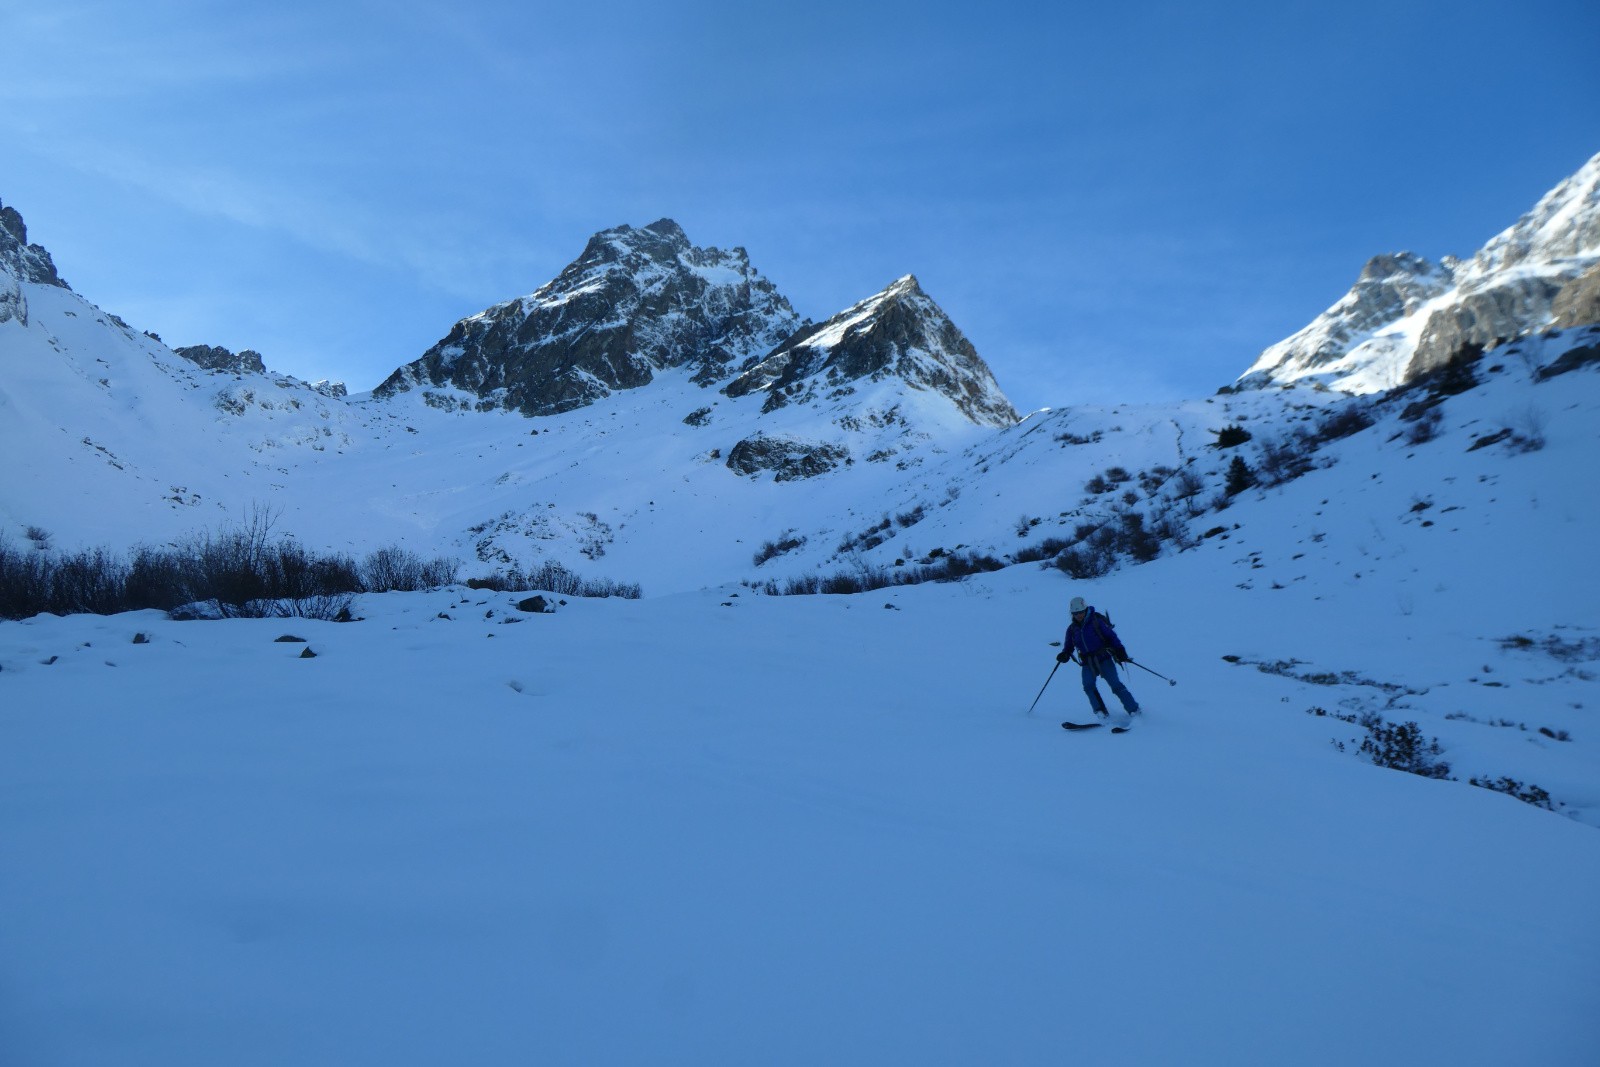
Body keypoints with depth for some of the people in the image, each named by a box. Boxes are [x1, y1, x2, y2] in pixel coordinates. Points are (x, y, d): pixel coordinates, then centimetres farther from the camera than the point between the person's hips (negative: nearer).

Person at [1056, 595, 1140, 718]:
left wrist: (1119, 650, -15)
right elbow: (1069, 646, 16)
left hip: (1104, 660, -4)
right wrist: (1065, 655, -5)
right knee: (1088, 686, -18)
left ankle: (1134, 710, 1)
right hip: (1088, 664, 4)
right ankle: (1101, 712, -11)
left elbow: (1111, 635, -4)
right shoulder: (1072, 629, 7)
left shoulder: (1096, 621, -6)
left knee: (1116, 685, -9)